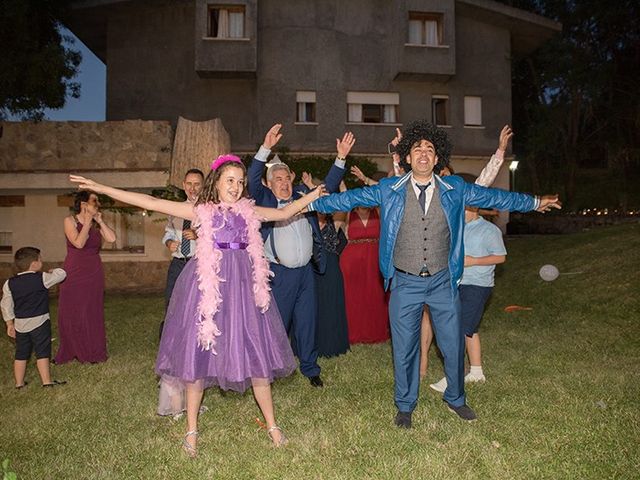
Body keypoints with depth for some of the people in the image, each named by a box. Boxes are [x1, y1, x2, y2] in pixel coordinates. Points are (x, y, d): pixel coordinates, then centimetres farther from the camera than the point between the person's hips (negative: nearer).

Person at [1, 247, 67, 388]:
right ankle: (46, 381, 2)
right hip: (39, 322, -5)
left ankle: (19, 383, 23)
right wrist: (53, 271, 20)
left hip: (20, 324, 5)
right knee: (42, 353, 1)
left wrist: (10, 324, 14)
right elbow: (61, 274, -1)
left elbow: (6, 306, 6)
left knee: (21, 354, 15)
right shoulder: (42, 278, -13)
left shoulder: (9, 283, 2)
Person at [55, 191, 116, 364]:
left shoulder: (97, 223, 6)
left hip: (94, 274, 3)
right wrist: (87, 222, -14)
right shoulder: (70, 220, -5)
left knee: (93, 313, 7)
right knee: (71, 313, 5)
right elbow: (79, 243, -19)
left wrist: (99, 220, -7)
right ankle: (70, 352, 22)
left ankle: (93, 352, 18)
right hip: (74, 273, -3)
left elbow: (112, 238, -9)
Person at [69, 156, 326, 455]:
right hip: (207, 286, -2)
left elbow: (285, 212, 22)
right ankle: (191, 430, 25)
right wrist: (99, 188, -6)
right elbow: (151, 203, -2)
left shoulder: (249, 212, 10)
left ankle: (272, 425, 22)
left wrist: (315, 194, 22)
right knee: (198, 354, 5)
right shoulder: (200, 211, 2)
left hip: (242, 287, 2)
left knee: (257, 355, 5)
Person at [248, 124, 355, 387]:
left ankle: (310, 368, 29)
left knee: (307, 323, 14)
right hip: (279, 274, -4)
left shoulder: (302, 194, 10)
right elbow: (253, 179, -16)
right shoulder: (264, 199, -1)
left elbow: (328, 186, 10)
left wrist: (341, 157, -1)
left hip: (306, 271, 4)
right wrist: (266, 148, -27)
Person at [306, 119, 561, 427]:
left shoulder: (455, 189, 1)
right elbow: (350, 198, -1)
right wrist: (311, 204, -4)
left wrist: (535, 202, 16)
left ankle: (455, 399, 39)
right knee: (404, 349, 9)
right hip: (405, 283, -1)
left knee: (453, 345, 13)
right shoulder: (389, 190, -4)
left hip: (443, 282, 2)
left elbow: (492, 197, 10)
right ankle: (405, 406, 31)